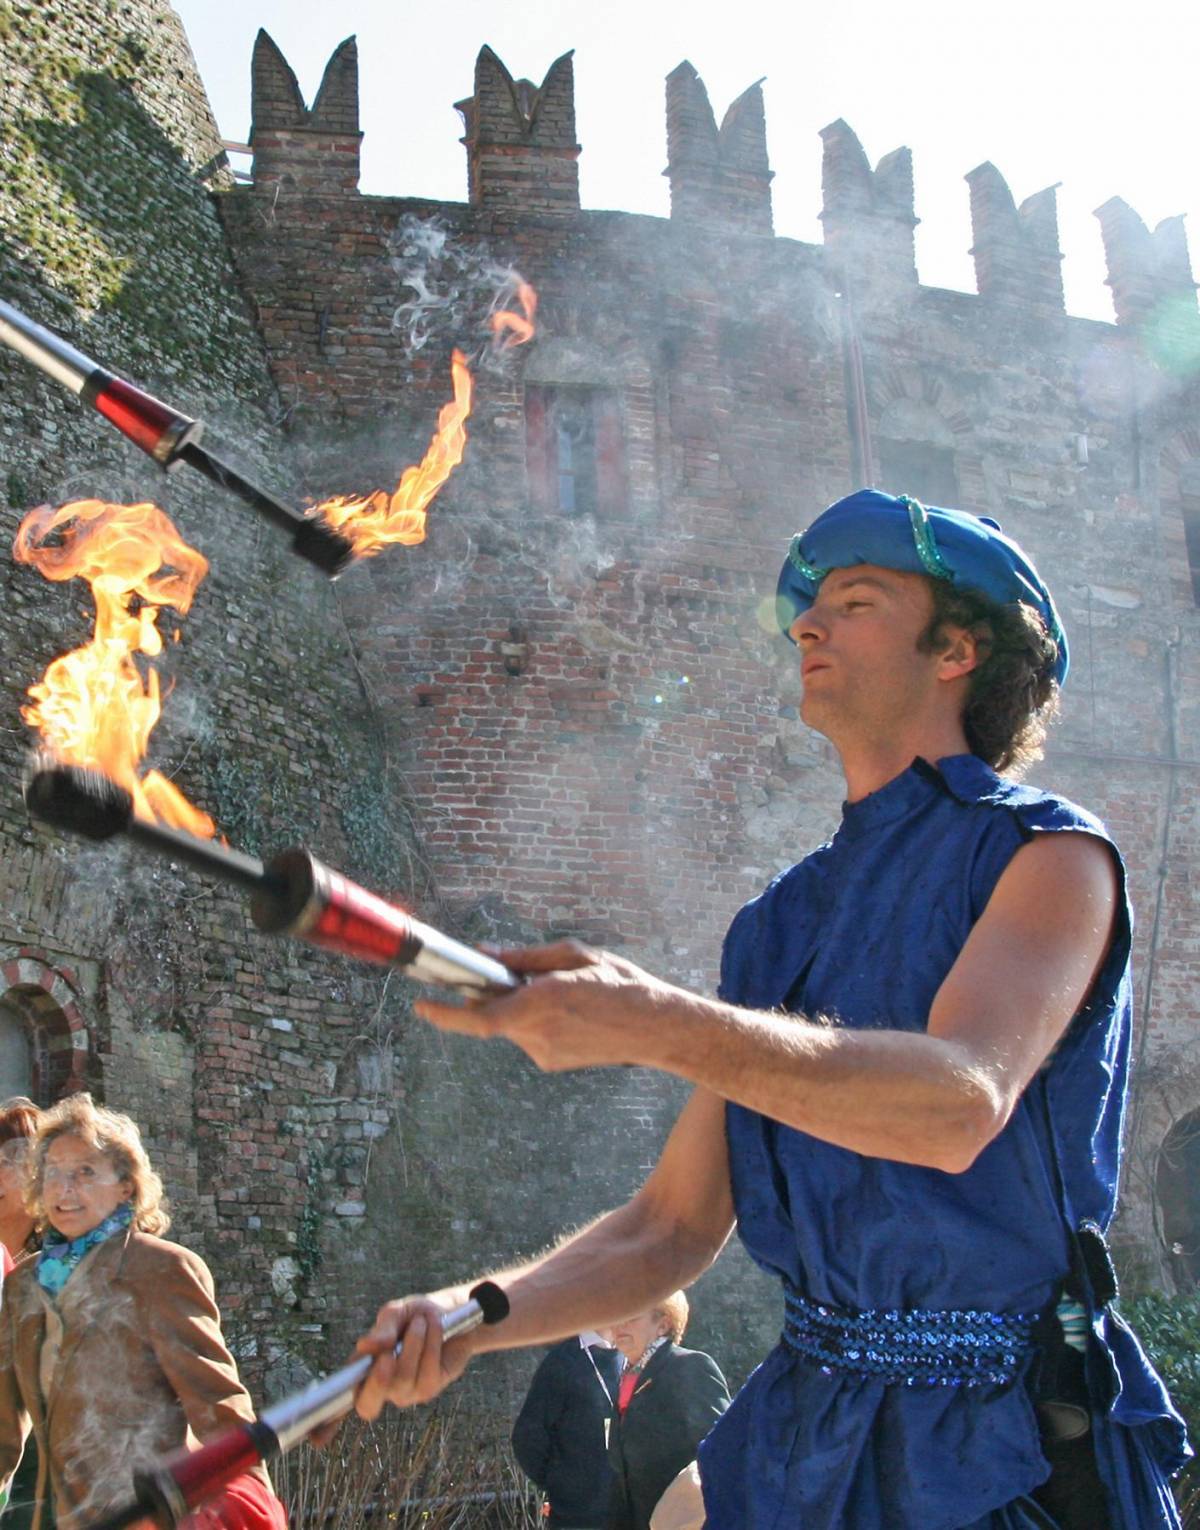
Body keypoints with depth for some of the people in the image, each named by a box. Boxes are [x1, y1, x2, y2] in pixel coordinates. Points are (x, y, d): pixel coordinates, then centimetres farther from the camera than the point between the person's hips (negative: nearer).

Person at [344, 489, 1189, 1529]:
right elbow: (673, 1229, 10)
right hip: (803, 1438, 5)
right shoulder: (779, 924, 11)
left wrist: (660, 1025, -37)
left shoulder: (1048, 853, -7)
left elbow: (961, 1103, -26)